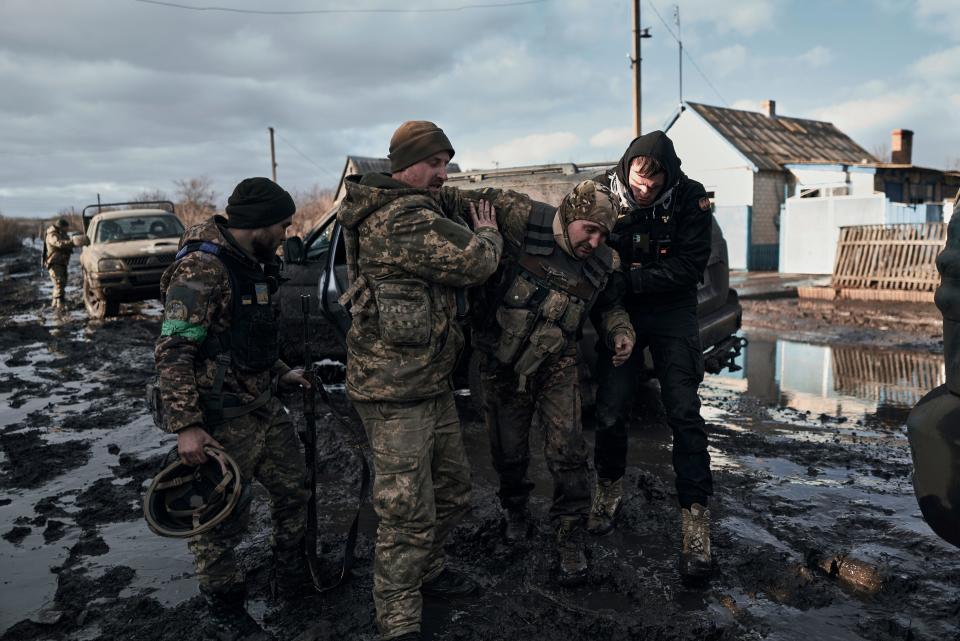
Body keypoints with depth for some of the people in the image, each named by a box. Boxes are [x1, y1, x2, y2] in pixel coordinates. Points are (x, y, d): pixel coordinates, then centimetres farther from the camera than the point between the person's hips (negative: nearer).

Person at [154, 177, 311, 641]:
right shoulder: (201, 268, -19)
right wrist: (185, 425, -25)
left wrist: (281, 372, 22)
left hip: (264, 407, 10)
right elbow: (173, 350, -23)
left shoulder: (251, 264, 11)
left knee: (294, 489, 19)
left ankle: (292, 573, 40)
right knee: (221, 519, 4)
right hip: (222, 419, -9)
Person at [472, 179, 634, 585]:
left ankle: (570, 539, 11)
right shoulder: (520, 225, -18)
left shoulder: (604, 263, -6)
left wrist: (620, 333, -8)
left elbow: (609, 306, 10)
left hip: (556, 368, 1)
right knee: (508, 452, 13)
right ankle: (515, 509, 44)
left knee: (568, 453, -7)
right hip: (501, 366, -1)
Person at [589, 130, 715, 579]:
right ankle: (610, 488, 26)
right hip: (620, 312, 1)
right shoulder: (604, 193, -9)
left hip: (671, 312, -1)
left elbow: (690, 265, -15)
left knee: (683, 413, -8)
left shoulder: (689, 198, -13)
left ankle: (695, 517, 0)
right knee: (610, 412, -1)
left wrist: (632, 276, -21)